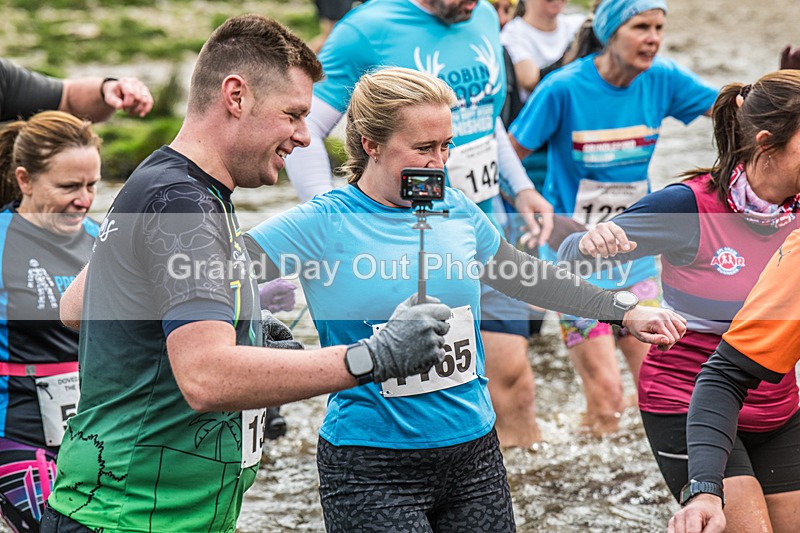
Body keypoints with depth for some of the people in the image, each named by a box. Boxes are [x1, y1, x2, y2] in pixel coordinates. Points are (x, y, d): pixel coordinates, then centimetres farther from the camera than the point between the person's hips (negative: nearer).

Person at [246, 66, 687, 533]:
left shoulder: (455, 211, 5)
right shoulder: (321, 225, -11)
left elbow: (522, 275, 20)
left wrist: (625, 312, 21)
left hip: (476, 454, 5)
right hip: (374, 473, -5)